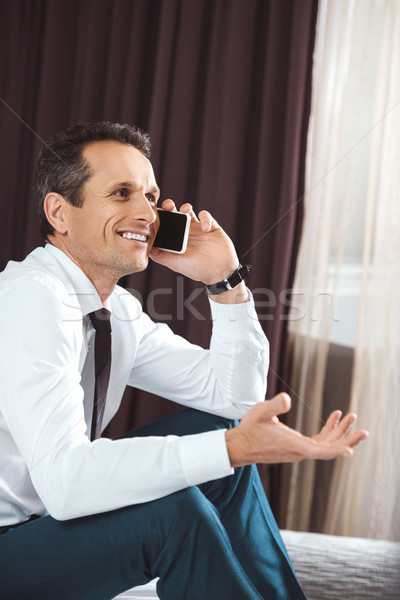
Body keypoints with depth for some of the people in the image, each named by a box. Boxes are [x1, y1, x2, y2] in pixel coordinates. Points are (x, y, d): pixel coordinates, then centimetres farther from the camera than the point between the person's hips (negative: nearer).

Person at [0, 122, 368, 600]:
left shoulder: (118, 310, 3)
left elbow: (232, 396, 6)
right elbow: (62, 480, -33)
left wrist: (226, 281, -6)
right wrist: (233, 448, -38)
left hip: (52, 516, 9)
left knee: (217, 429, 3)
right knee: (171, 510, -27)